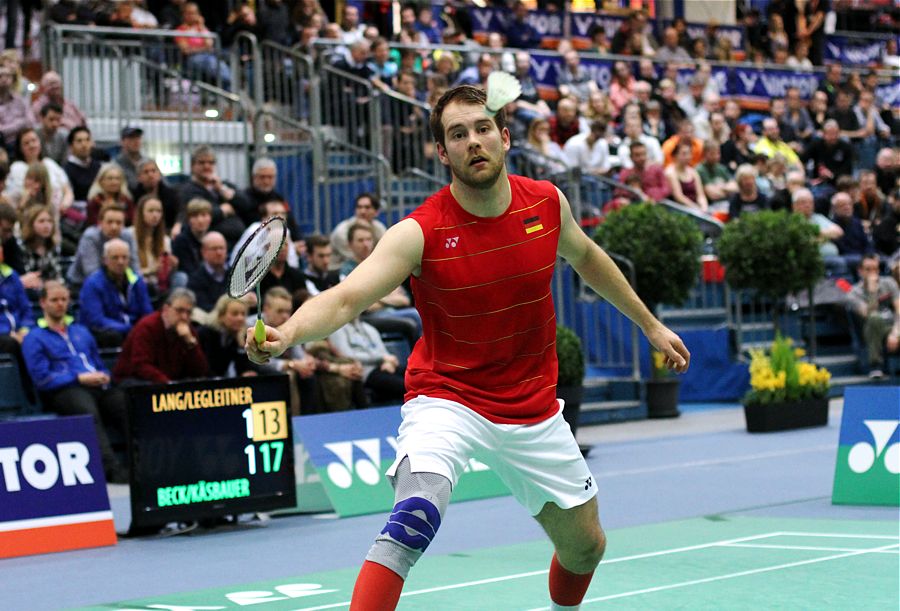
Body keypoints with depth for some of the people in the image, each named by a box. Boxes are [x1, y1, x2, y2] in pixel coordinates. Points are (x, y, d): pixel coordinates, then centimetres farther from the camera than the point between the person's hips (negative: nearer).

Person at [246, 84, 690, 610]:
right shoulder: (420, 232, -19)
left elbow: (584, 255, 16)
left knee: (585, 546, 14)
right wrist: (286, 334, -50)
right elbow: (345, 299, -30)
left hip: (533, 409, 5)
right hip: (448, 400, -4)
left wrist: (649, 323, 24)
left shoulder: (548, 203, -6)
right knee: (415, 517, -32)